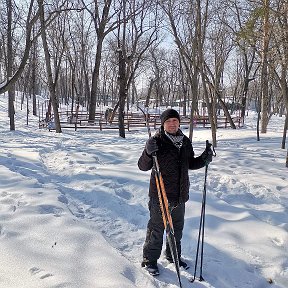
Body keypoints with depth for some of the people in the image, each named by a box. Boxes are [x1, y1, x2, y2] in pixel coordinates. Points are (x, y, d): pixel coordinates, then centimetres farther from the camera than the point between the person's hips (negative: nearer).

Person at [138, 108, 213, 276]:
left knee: (177, 227, 20)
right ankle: (150, 259, 26)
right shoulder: (157, 141, -12)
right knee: (156, 229, 6)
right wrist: (148, 153, -33)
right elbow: (143, 166, -14)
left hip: (180, 194, 6)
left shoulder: (185, 141, 5)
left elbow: (190, 164, 17)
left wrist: (203, 160, -1)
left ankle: (173, 256, 41)